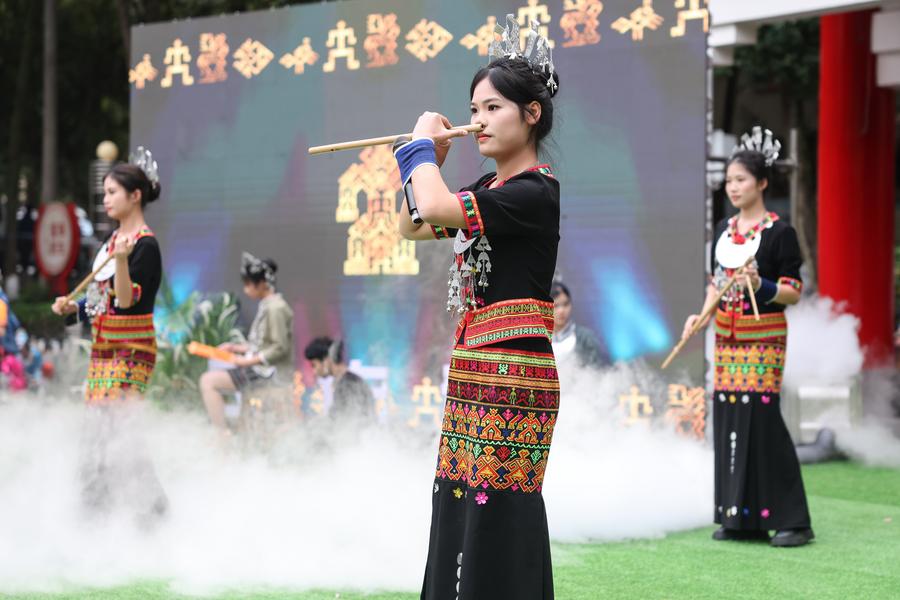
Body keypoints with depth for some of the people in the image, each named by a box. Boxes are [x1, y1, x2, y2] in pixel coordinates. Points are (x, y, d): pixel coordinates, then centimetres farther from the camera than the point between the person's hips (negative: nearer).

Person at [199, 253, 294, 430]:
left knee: (209, 381, -15)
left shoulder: (276, 308, -16)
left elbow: (279, 349, -20)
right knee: (208, 379, 14)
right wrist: (236, 348, 11)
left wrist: (248, 361, -17)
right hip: (261, 368, 10)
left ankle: (222, 434, -14)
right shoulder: (267, 305, 13)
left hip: (271, 373, -10)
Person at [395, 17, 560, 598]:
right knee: (458, 510, 11)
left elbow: (436, 209, -25)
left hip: (512, 374, -9)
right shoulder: (487, 190, 14)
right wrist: (429, 157, 11)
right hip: (474, 372, 9)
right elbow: (411, 226, 24)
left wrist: (422, 145, -8)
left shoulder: (537, 193, -14)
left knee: (497, 522, -7)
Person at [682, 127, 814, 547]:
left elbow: (793, 293, -8)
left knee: (762, 417, -11)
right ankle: (740, 517, 12)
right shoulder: (724, 230, 12)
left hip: (763, 338, -7)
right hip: (727, 338, 7)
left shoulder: (780, 233, -7)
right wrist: (702, 315, 4)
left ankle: (792, 520, -5)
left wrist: (761, 285, -25)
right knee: (729, 418, 4)